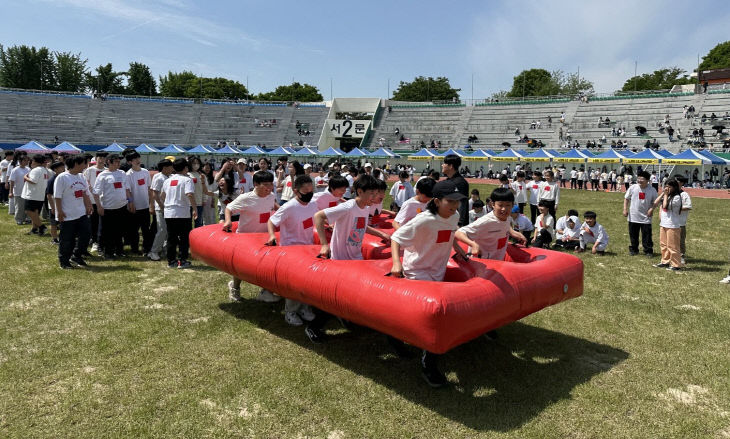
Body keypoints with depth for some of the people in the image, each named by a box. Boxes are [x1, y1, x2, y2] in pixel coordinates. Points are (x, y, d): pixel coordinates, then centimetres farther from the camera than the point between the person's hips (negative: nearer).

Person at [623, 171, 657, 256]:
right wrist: (625, 209, -2)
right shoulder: (633, 187, -2)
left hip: (646, 218, -1)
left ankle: (648, 251, 14)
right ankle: (633, 250, 25)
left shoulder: (652, 190, -4)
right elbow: (626, 198, 6)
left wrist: (652, 209, -11)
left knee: (647, 236, 1)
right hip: (633, 217, 2)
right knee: (633, 235, 11)